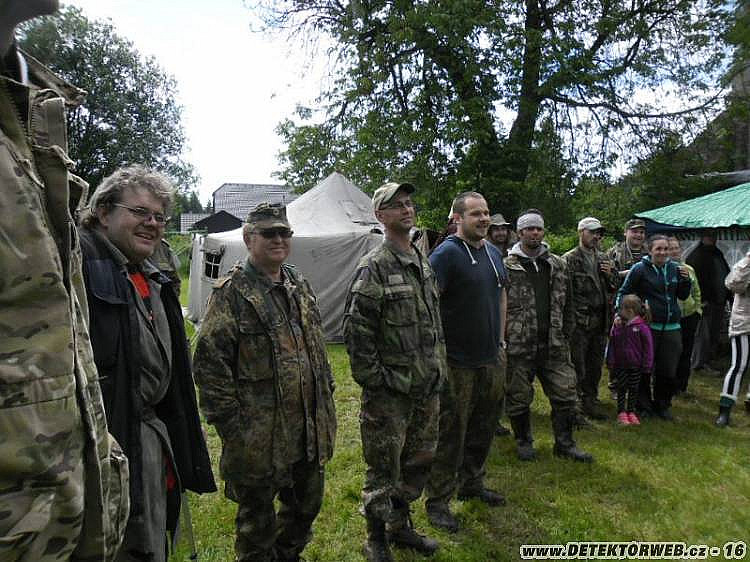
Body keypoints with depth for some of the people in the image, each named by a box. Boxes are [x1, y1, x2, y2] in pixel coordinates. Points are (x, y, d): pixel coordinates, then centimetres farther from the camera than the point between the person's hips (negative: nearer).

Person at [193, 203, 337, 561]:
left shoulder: (301, 286, 9)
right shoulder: (232, 294, -13)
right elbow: (210, 363, -15)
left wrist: (326, 396, 15)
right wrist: (232, 425, -16)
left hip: (310, 431, 7)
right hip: (259, 436, -6)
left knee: (307, 504, 23)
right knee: (257, 519, 13)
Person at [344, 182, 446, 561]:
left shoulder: (423, 263, 11)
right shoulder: (374, 267, -14)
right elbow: (356, 331, -17)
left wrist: (438, 370, 15)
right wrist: (373, 380, -15)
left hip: (428, 388, 8)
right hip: (389, 392, -7)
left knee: (418, 462, 20)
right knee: (384, 470, 7)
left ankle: (400, 526, 41)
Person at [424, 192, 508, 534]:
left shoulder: (494, 253, 10)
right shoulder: (446, 254, -15)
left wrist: (500, 340, 17)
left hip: (492, 361, 8)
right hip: (458, 364, -7)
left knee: (483, 429, 20)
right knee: (450, 435, 3)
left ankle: (472, 483, 39)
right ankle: (438, 502, 18)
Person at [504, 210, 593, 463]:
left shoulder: (558, 265, 11)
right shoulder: (507, 266, -4)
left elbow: (566, 302, 16)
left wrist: (565, 333, 10)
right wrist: (504, 336, -7)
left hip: (554, 345, 4)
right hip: (519, 346, -3)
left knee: (565, 394, 7)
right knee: (519, 397, 8)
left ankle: (564, 443, 24)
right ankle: (524, 441, 28)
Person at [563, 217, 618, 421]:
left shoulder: (603, 259, 14)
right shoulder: (570, 260, -7)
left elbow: (613, 289, 21)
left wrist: (610, 275, 0)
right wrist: (572, 318, -16)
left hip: (599, 322, 7)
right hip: (578, 323, -6)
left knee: (595, 365, 14)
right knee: (577, 366, -1)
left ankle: (590, 401, 28)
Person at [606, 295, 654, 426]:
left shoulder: (642, 327, -13)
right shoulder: (617, 326, -3)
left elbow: (648, 346, -8)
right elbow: (612, 345, 3)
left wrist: (647, 364, -7)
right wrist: (610, 361, 0)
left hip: (635, 365, -2)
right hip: (620, 365, 2)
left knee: (633, 389, 11)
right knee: (621, 388, 9)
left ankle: (631, 411, 25)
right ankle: (621, 412, 18)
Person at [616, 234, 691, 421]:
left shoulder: (675, 268, 8)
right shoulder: (640, 268, -6)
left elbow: (683, 296, 16)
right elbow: (623, 292, 0)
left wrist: (685, 280, -1)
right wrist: (619, 311, -14)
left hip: (671, 328, 4)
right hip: (647, 327, -4)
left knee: (668, 371, 11)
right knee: (644, 370, 4)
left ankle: (662, 405, 30)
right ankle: (644, 405, 22)